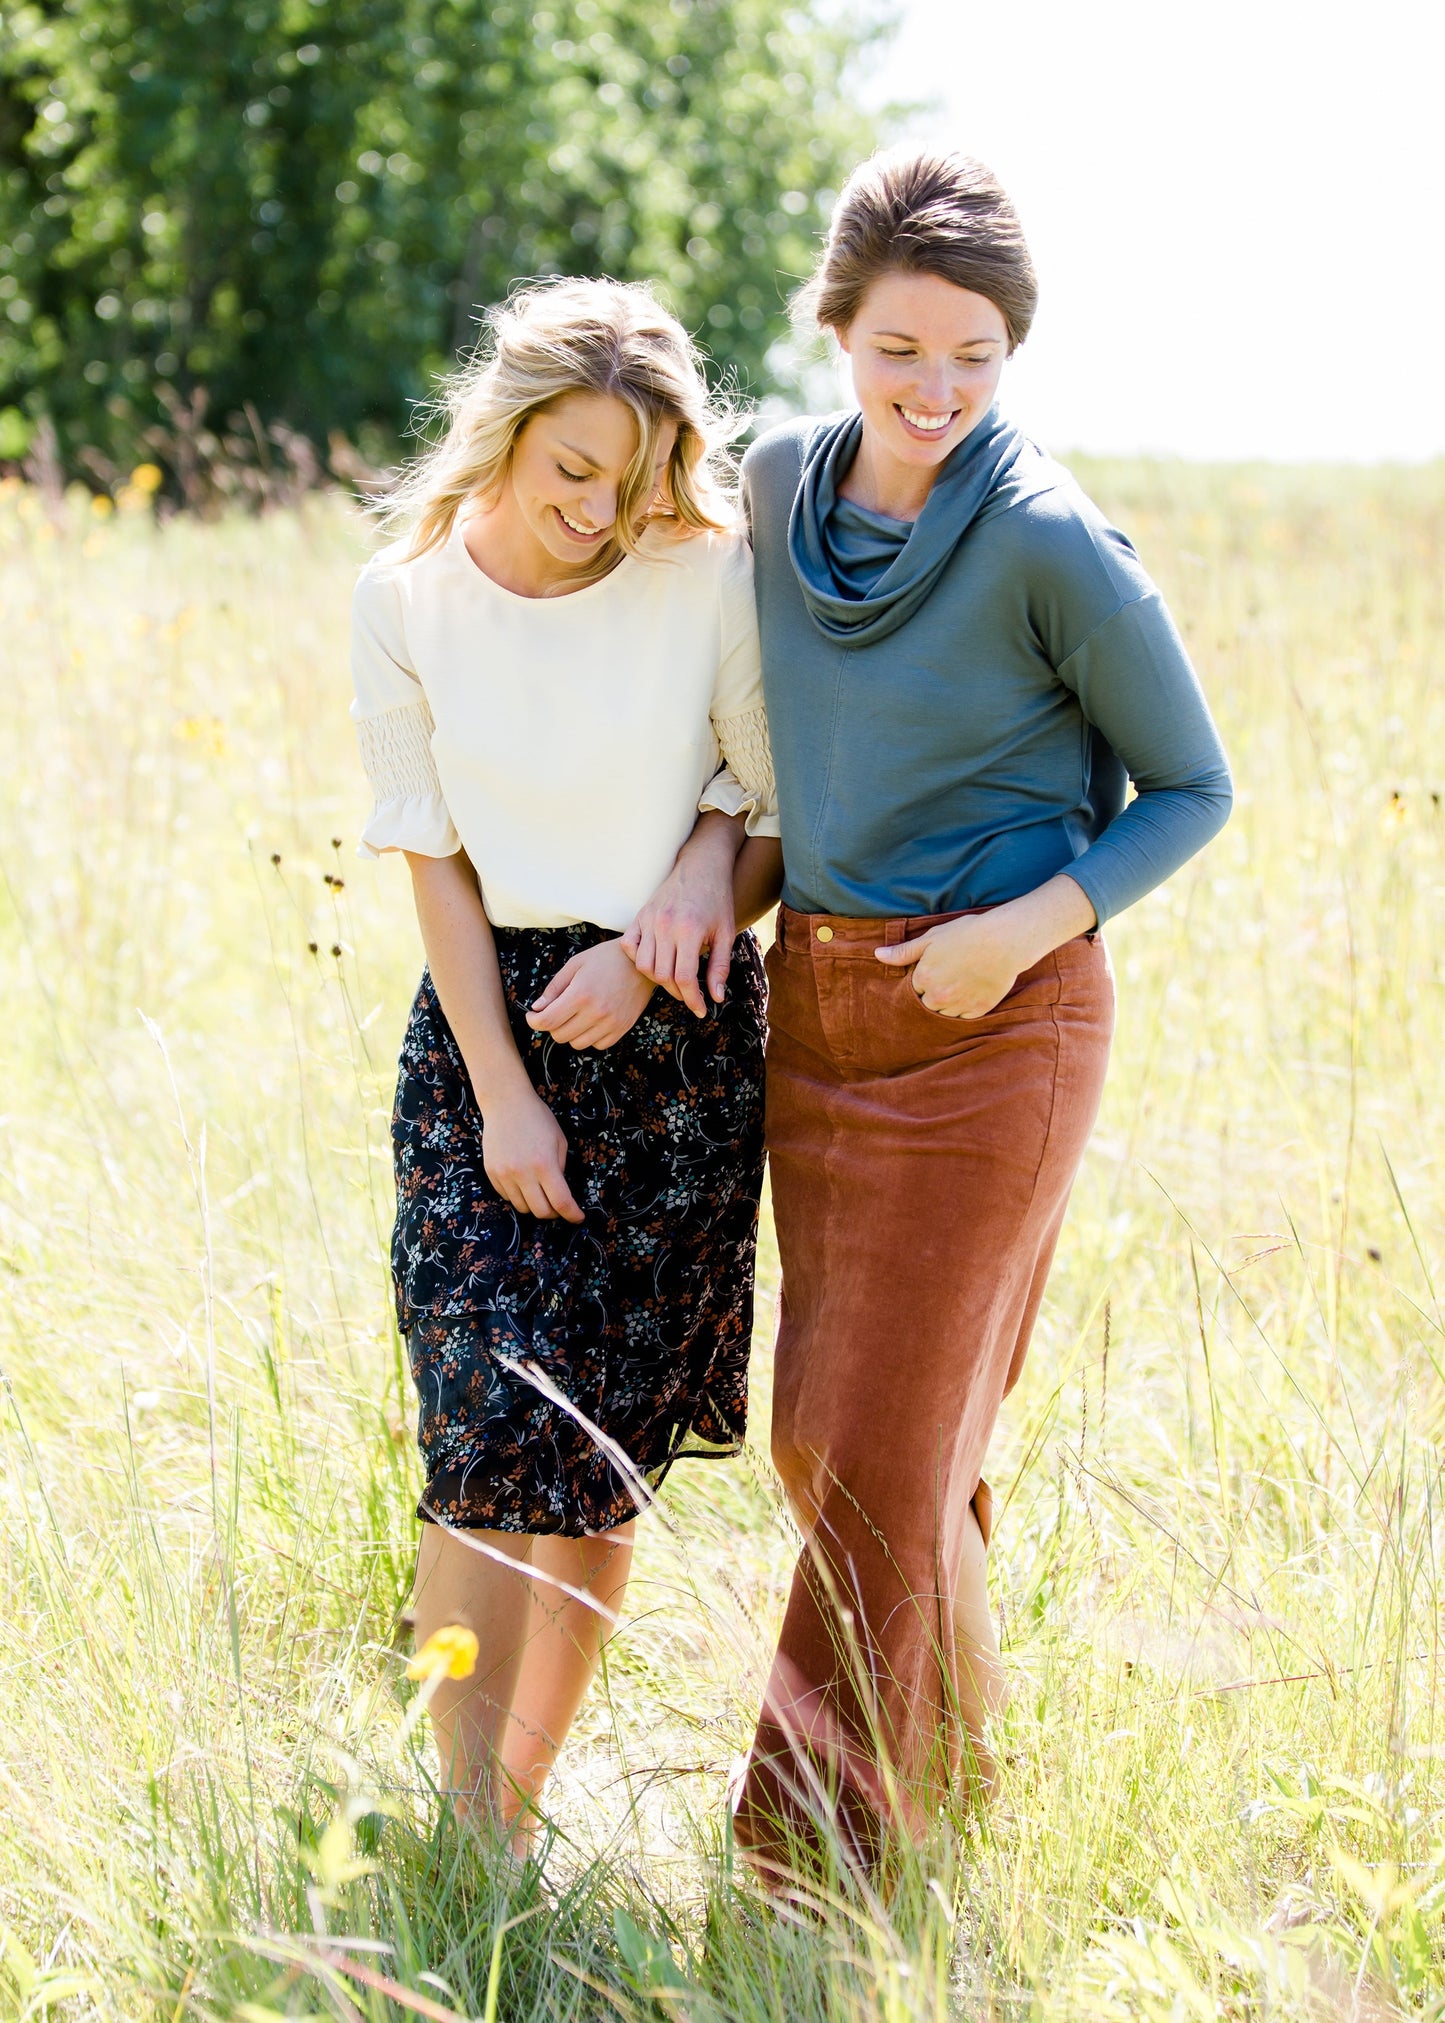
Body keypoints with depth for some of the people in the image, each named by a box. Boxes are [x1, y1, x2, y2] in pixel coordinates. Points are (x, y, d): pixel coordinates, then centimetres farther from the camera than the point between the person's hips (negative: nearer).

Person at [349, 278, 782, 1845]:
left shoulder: (712, 579, -8)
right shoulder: (406, 599, -3)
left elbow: (786, 823, 0)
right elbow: (434, 860, -1)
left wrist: (653, 950, -14)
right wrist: (503, 1095, -6)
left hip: (676, 1026, 0)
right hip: (483, 1017, 0)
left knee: (603, 1447, 3)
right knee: (490, 1427, -11)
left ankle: (520, 1795, 19)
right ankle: (474, 1841, -6)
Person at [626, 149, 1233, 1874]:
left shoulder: (1050, 545, -15)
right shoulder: (781, 483, 2)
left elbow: (1191, 790, -5)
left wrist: (1028, 926, -17)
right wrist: (708, 847, 1)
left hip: (993, 1022, -6)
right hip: (816, 1001, 7)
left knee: (886, 1441, -4)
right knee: (823, 1427, 13)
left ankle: (808, 1864, 5)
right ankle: (955, 1764, 33)